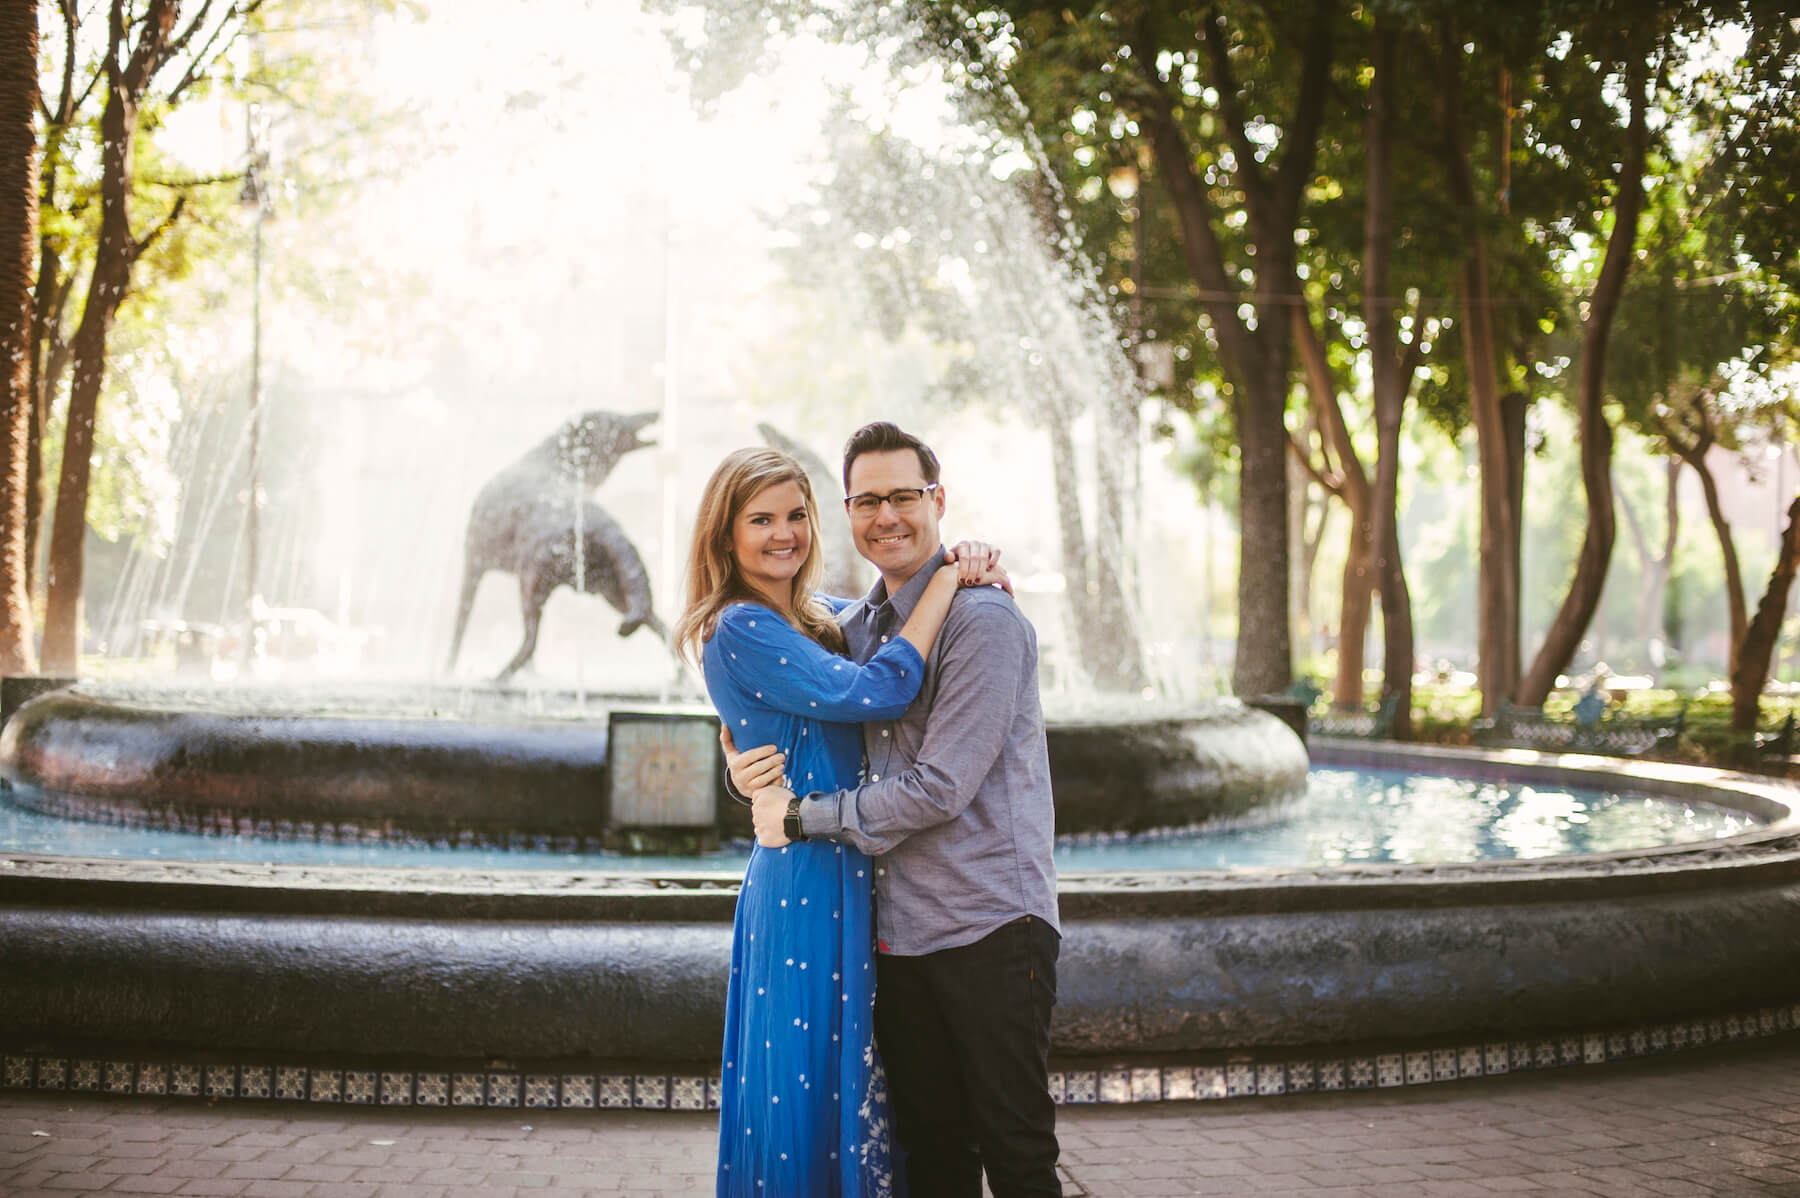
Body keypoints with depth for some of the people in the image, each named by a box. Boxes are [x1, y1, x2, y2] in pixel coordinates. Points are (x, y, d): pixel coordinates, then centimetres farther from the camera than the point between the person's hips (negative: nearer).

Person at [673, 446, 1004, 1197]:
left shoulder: (819, 617, 12)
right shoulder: (740, 630, -13)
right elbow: (877, 692, -22)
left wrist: (970, 574, 4)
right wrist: (946, 581, -14)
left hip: (850, 879, 8)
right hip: (806, 886, -8)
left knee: (859, 1091, 15)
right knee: (808, 1087, 0)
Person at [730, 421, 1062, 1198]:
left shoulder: (983, 623, -12)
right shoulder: (853, 627, 12)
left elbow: (939, 788, -18)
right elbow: (794, 738, 21)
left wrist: (799, 816, -11)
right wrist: (747, 771, -4)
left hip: (988, 928, -7)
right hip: (899, 926, 7)